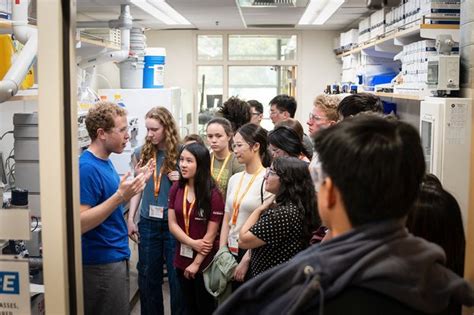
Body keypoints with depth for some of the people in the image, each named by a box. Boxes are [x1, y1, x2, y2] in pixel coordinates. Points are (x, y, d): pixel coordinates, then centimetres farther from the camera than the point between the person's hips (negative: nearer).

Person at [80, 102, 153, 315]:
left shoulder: (105, 161, 8)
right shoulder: (87, 167, -21)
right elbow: (79, 223, -26)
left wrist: (137, 182, 9)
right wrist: (120, 196, -31)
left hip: (115, 257, 10)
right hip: (102, 263, -9)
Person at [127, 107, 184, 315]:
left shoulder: (179, 153, -7)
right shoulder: (141, 153, 2)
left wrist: (181, 180, -18)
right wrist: (131, 219, 6)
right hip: (148, 222, 3)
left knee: (177, 275, 6)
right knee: (148, 275, 13)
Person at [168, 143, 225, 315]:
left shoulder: (213, 194, -15)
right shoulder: (176, 188, 0)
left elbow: (211, 234, -13)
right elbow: (172, 224, -2)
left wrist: (196, 263, -13)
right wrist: (192, 243, -16)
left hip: (205, 261, -5)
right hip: (182, 258, 5)